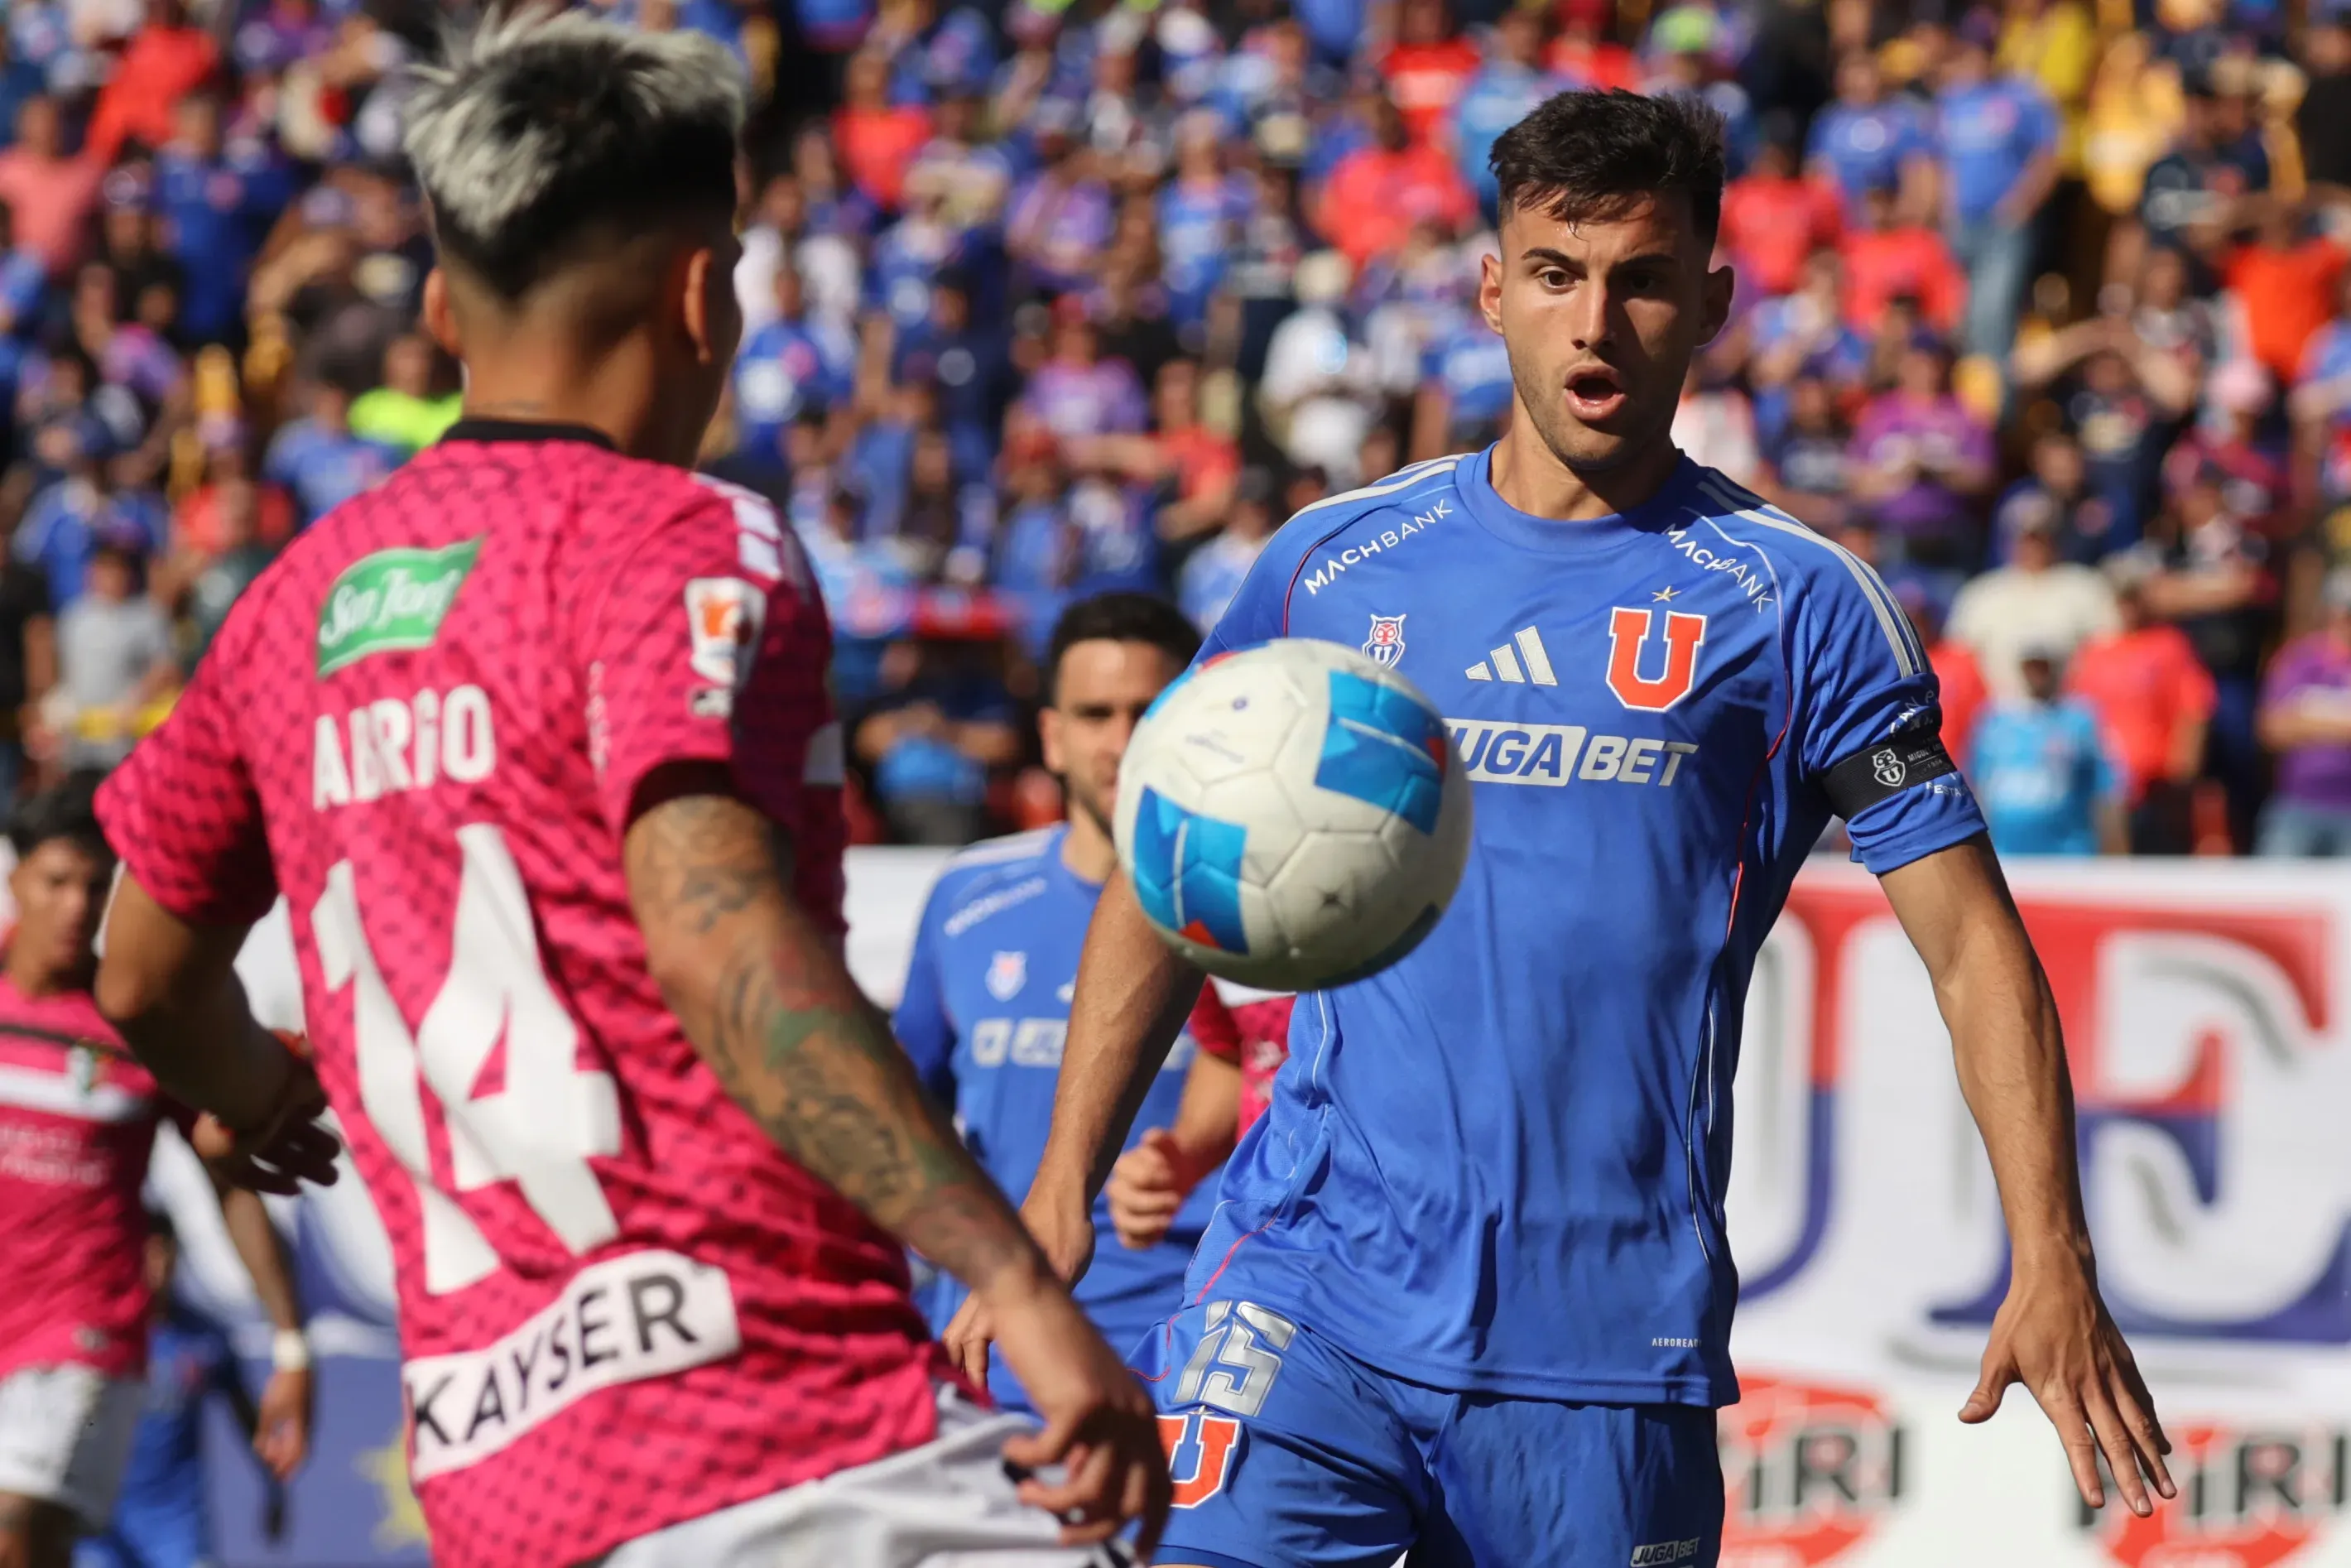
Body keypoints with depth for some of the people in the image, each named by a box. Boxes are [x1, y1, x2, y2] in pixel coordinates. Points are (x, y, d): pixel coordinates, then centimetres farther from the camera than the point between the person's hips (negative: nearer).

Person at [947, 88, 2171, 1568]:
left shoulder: (1795, 601, 2)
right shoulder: (1333, 563, 9)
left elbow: (1973, 943, 0)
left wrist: (2053, 1265, -11)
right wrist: (1064, 1185, 8)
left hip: (1610, 1347, -1)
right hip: (1307, 1291, 1)